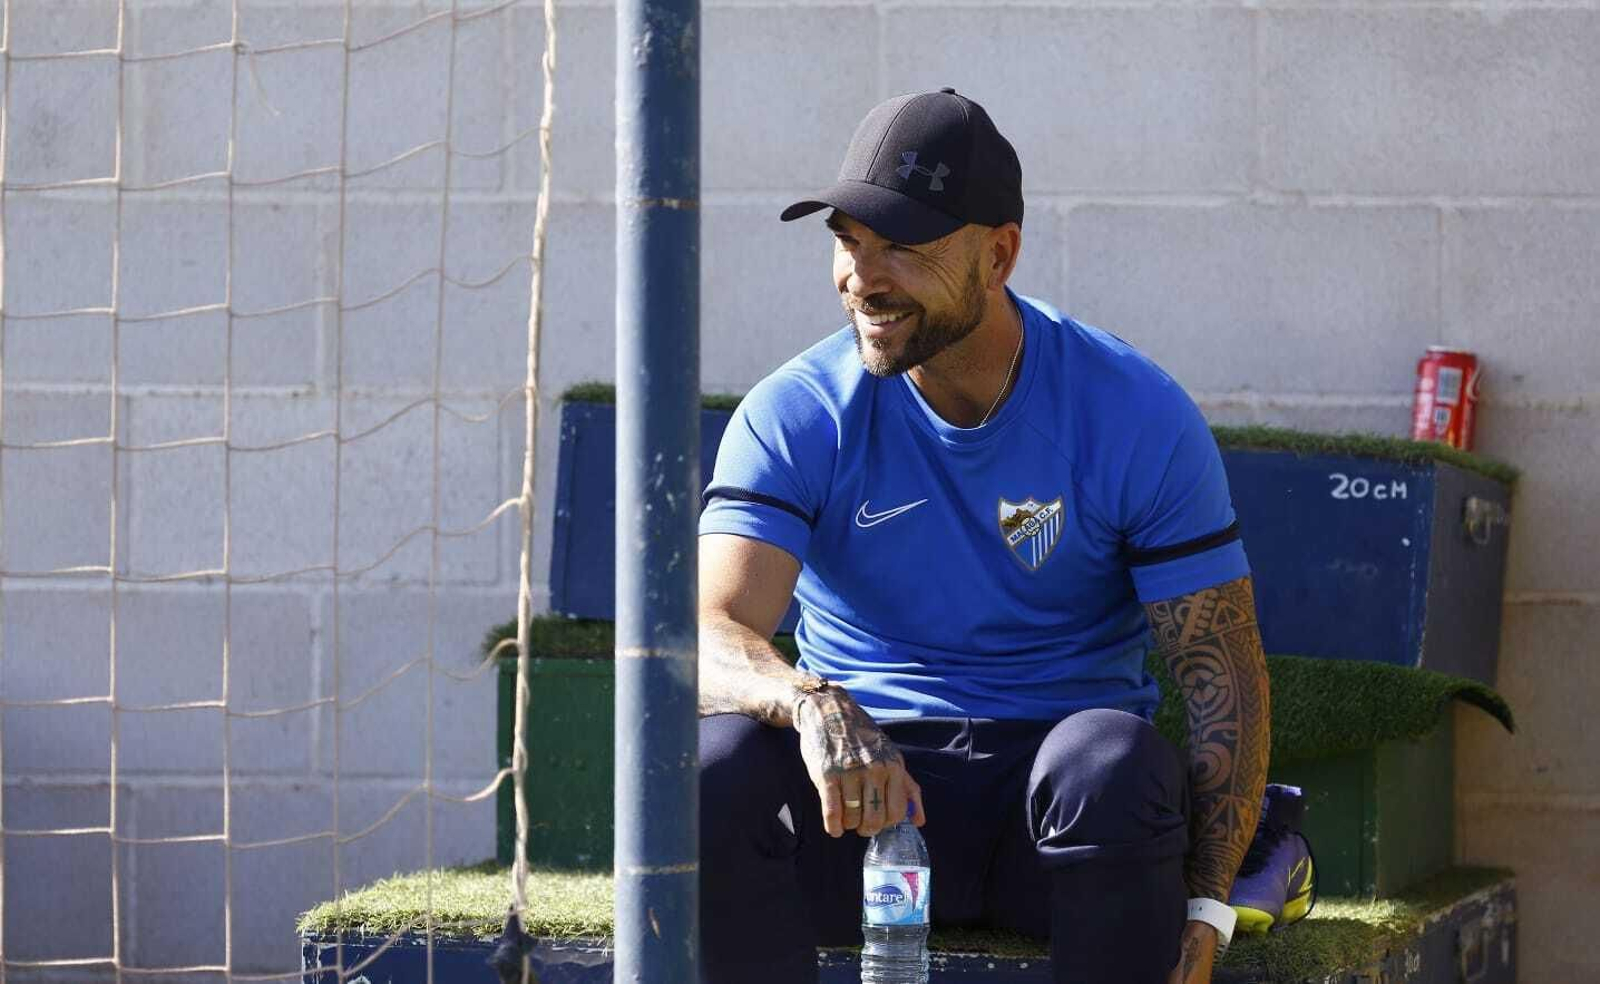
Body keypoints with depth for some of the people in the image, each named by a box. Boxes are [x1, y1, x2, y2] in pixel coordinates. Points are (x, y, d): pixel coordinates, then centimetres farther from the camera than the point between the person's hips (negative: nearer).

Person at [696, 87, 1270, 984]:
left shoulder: (1137, 415, -5)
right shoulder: (796, 415, -4)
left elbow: (1225, 674, -6)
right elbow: (712, 640, -17)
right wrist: (812, 705, -43)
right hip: (856, 787, 1)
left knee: (1115, 762, -36)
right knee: (711, 771, -31)